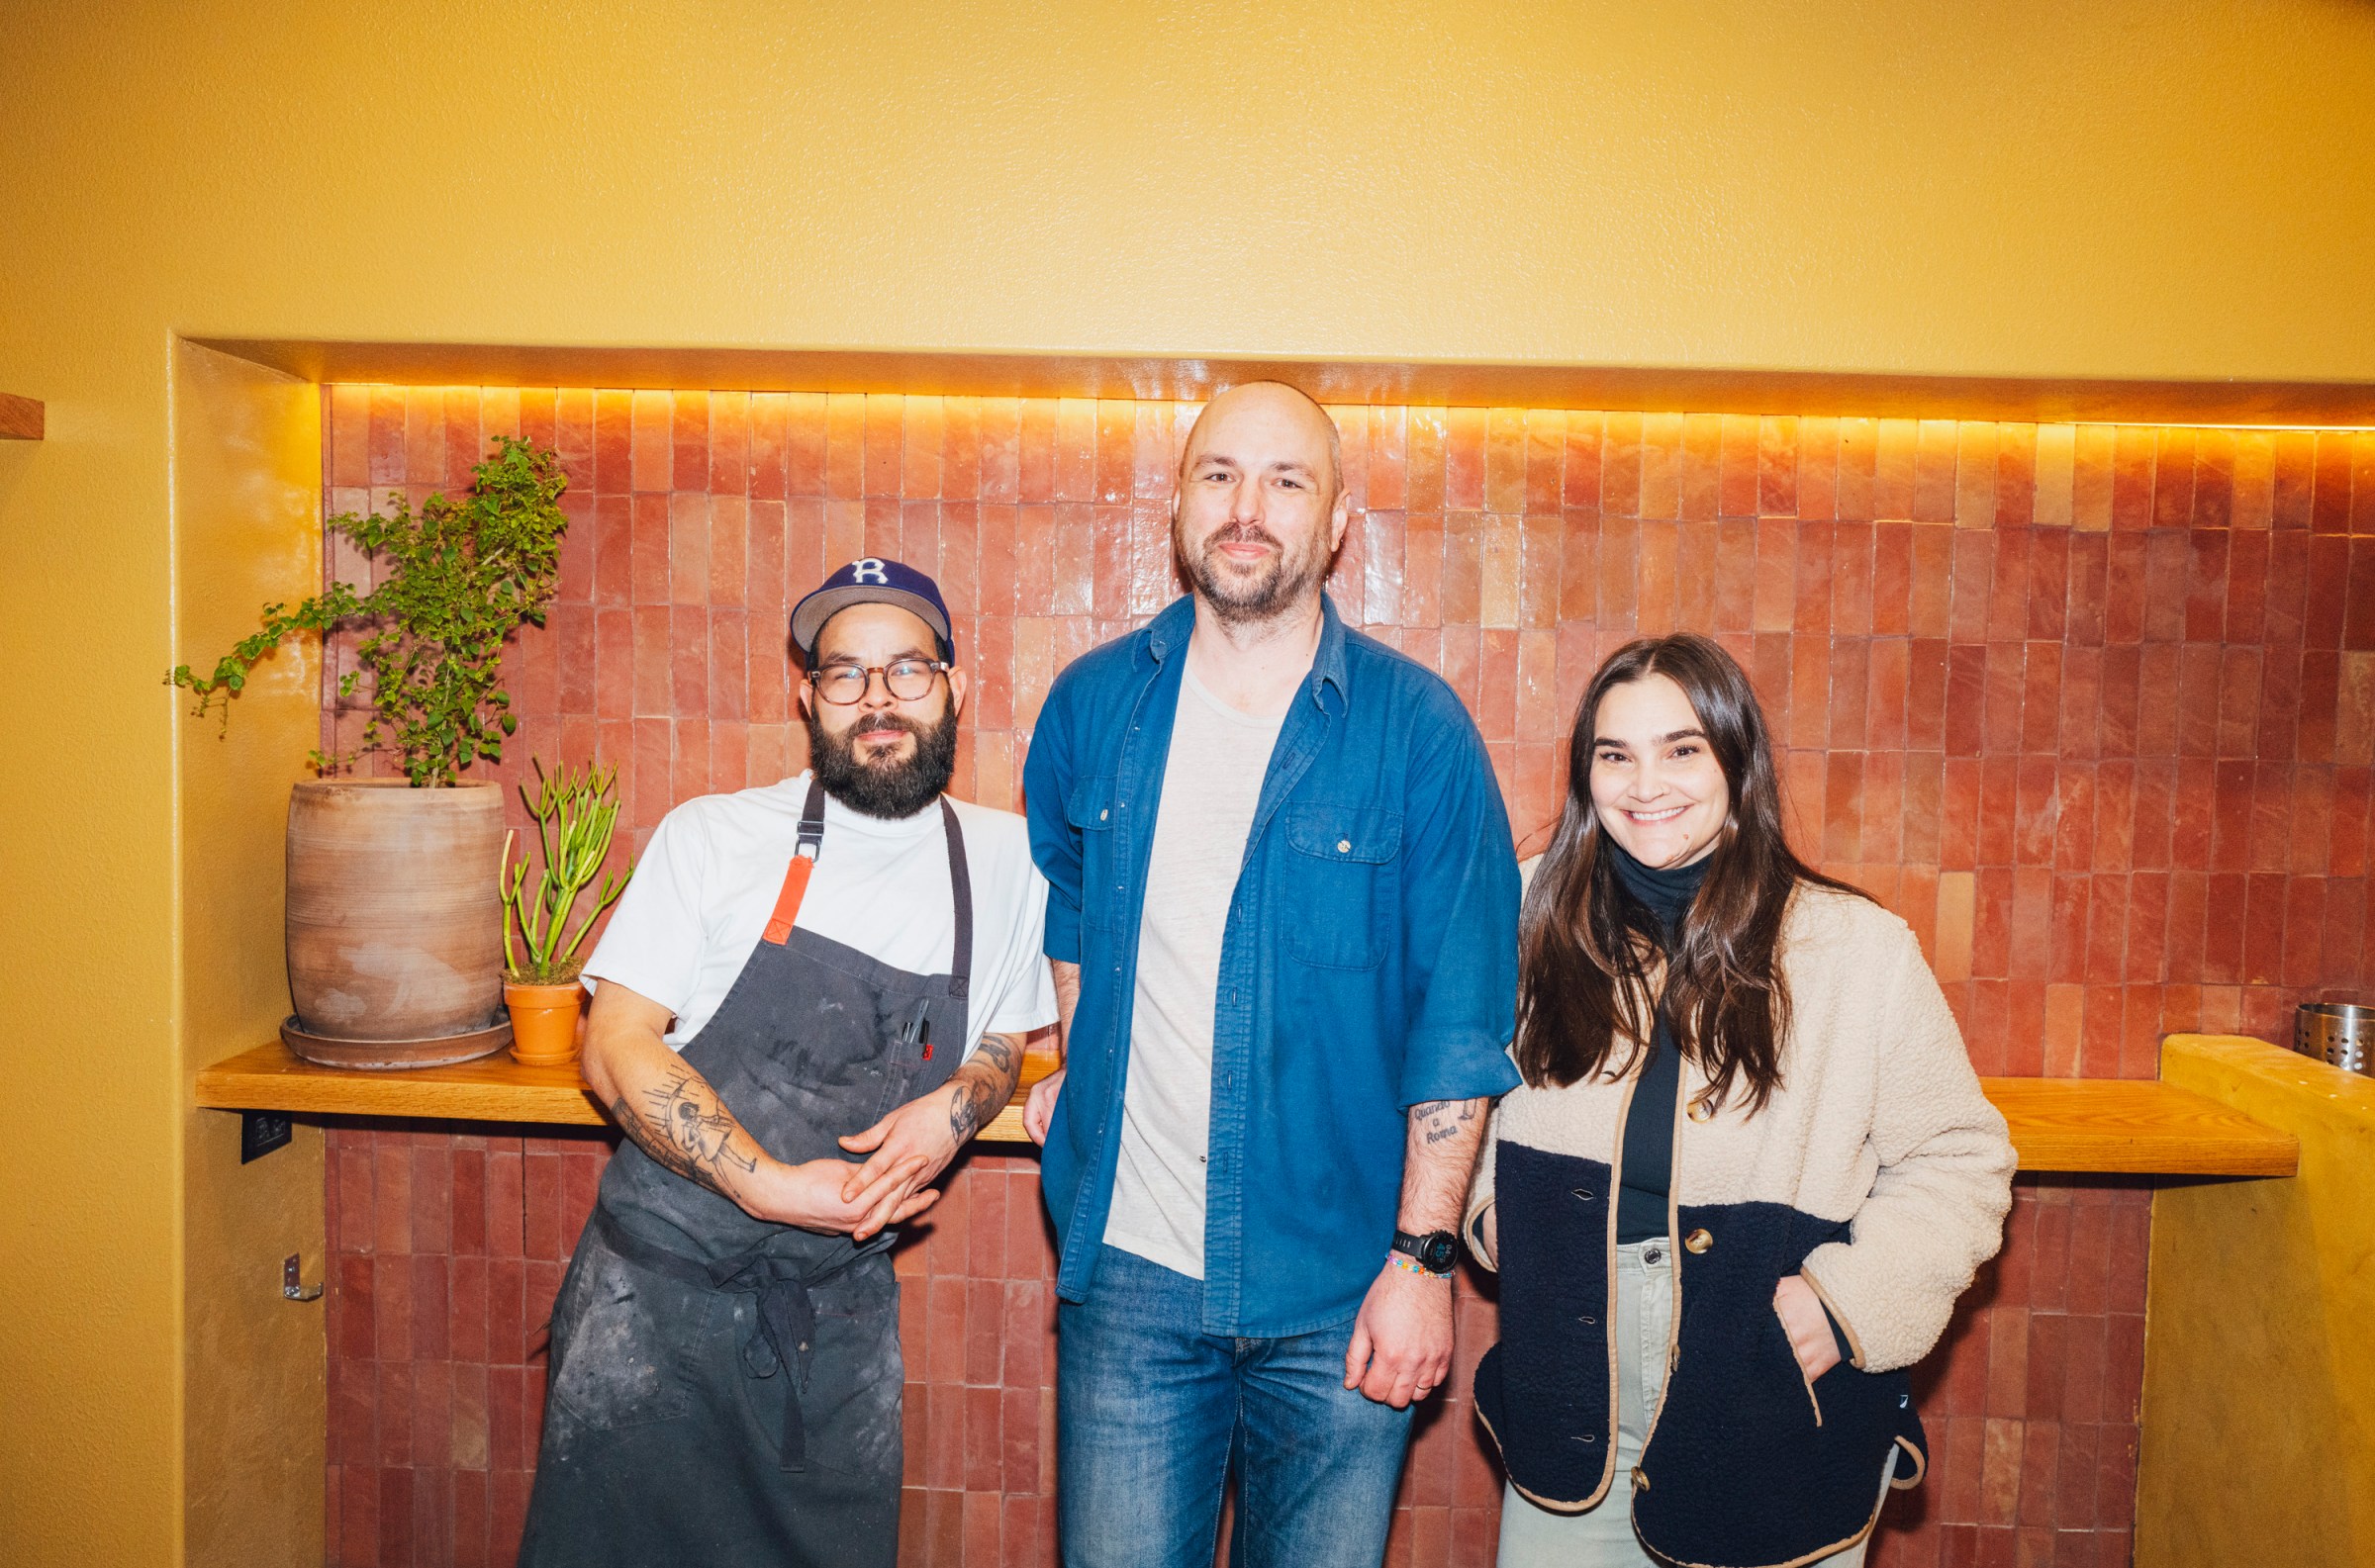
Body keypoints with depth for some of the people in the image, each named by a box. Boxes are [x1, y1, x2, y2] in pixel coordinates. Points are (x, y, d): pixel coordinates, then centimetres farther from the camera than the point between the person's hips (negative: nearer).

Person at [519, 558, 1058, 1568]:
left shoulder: (1005, 859, 2)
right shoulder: (713, 838, -5)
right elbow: (616, 1047, -8)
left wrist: (955, 1107, -9)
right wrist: (771, 1186, -19)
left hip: (846, 1315, 2)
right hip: (662, 1286, -2)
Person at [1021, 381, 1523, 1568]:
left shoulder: (1418, 730, -8)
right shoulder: (1092, 705, 1)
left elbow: (1460, 1019, -7)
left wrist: (1423, 1257, -9)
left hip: (1340, 1289, -1)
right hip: (1127, 1269, 2)